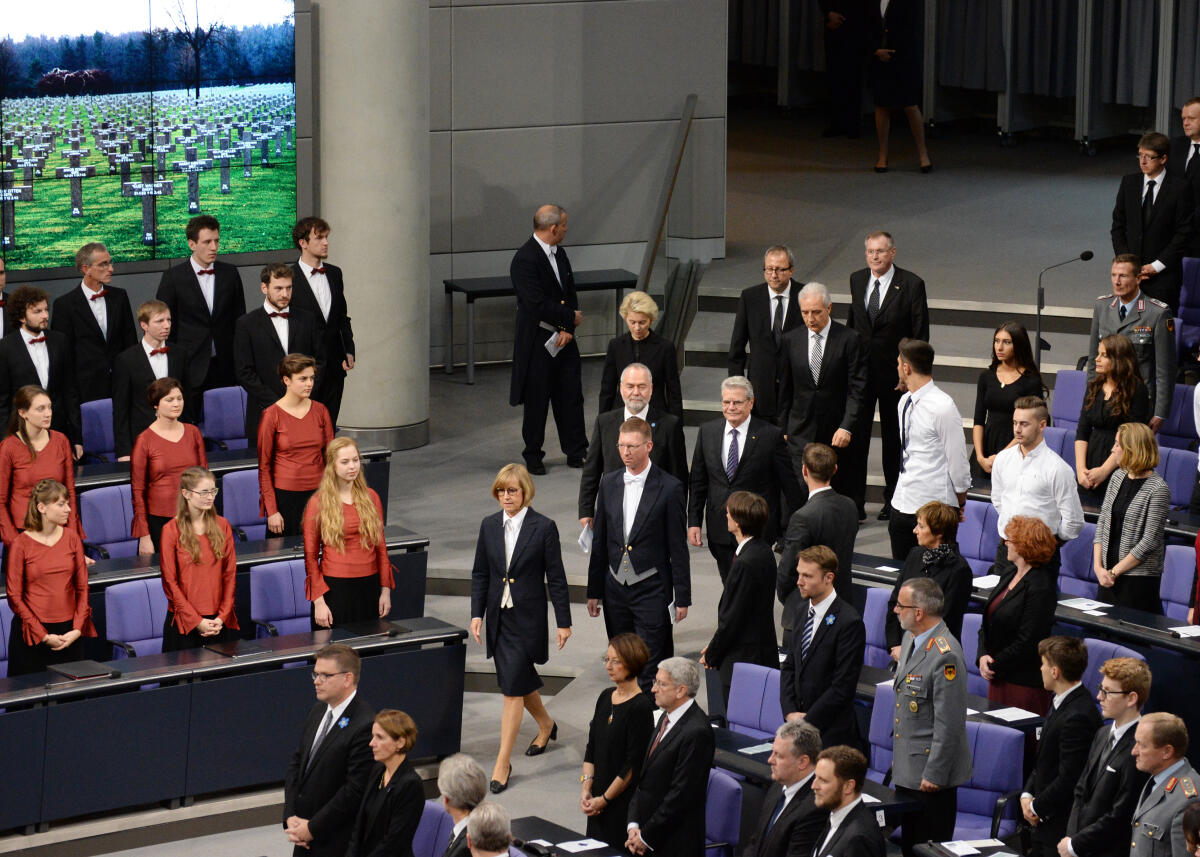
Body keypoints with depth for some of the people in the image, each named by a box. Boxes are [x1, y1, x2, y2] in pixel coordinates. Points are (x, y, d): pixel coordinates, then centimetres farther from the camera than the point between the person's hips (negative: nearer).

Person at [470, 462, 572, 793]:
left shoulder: (543, 527, -9)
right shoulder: (489, 526, 4)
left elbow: (556, 577, -6)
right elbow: (480, 573, 10)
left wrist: (563, 622, -5)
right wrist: (477, 614, 2)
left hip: (528, 617, -5)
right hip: (499, 617, 5)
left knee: (513, 686, -9)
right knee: (520, 679, 17)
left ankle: (503, 763, -6)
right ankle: (546, 724, 46)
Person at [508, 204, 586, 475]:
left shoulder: (559, 253, 8)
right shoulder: (525, 259, -18)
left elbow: (570, 294, 7)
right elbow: (537, 305, -24)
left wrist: (567, 329, -8)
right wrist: (571, 317, -12)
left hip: (564, 339, 7)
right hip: (537, 339, -7)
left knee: (571, 395, 9)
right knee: (537, 400, 3)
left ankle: (576, 452, 17)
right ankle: (533, 457, 15)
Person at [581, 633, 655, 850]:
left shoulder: (641, 706, -15)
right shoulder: (605, 697, 9)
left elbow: (634, 763, -15)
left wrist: (604, 799, -11)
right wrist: (586, 788, 1)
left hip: (625, 800, -8)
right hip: (598, 798, 8)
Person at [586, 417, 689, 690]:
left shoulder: (669, 488, -8)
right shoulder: (609, 483, 7)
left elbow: (678, 547, -6)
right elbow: (600, 541, 12)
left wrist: (682, 598, -6)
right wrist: (594, 591, 12)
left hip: (651, 591, -5)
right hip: (616, 589, 5)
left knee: (650, 672, -7)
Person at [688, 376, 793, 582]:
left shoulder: (771, 435, -7)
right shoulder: (707, 432, 5)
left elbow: (788, 483, -3)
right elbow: (698, 481, 10)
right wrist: (693, 522, 5)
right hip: (719, 530, 4)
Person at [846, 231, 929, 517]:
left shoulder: (911, 284, -10)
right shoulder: (857, 280, 5)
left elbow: (921, 333, -8)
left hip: (894, 372, -3)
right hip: (859, 370, 3)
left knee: (893, 438, 9)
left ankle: (893, 500, 21)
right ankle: (854, 500, 11)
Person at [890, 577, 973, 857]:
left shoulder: (946, 656, -24)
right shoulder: (910, 639, 8)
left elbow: (949, 724, -23)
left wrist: (933, 774, -20)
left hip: (931, 772, -10)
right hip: (905, 770, 10)